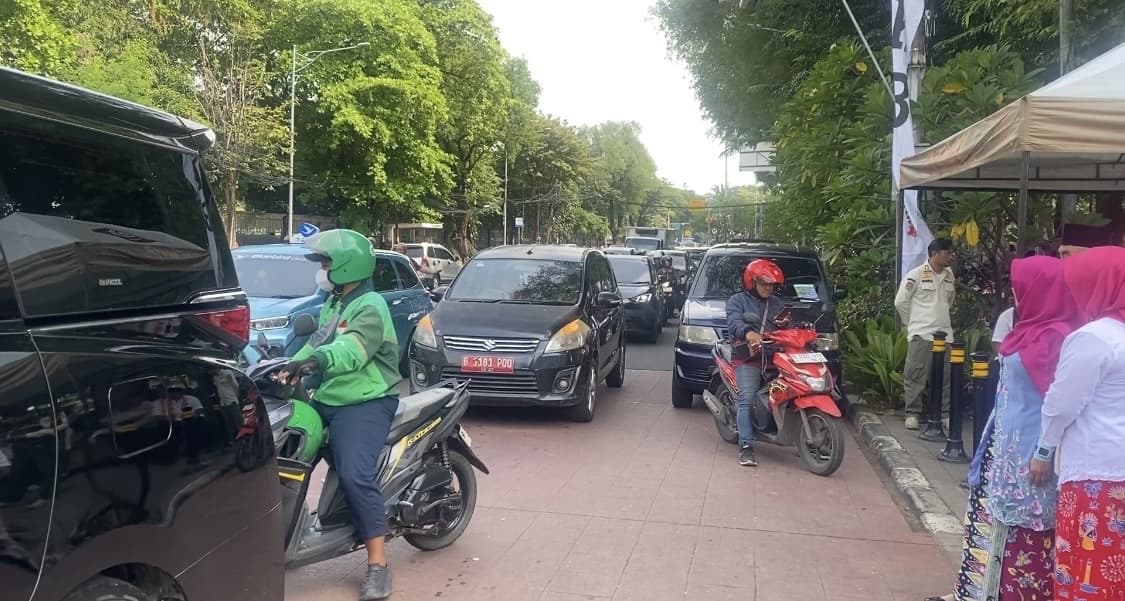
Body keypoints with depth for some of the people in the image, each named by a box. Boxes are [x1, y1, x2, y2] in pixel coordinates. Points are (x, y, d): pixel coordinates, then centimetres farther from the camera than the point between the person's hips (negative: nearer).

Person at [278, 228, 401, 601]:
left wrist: (318, 360, -48)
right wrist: (290, 366, 0)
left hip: (366, 404, -10)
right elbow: (316, 343, 18)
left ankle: (378, 565, -18)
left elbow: (354, 347, -30)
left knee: (355, 475, -23)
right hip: (329, 400, 10)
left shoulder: (370, 307, -13)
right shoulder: (332, 304, 19)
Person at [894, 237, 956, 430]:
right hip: (921, 335, -5)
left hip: (945, 333, 5)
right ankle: (912, 413, 4)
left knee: (946, 376, 5)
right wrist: (913, 322, 5)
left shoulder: (949, 275, 11)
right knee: (915, 376, -3)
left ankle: (945, 413, 14)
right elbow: (900, 302, -2)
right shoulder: (916, 275, -7)